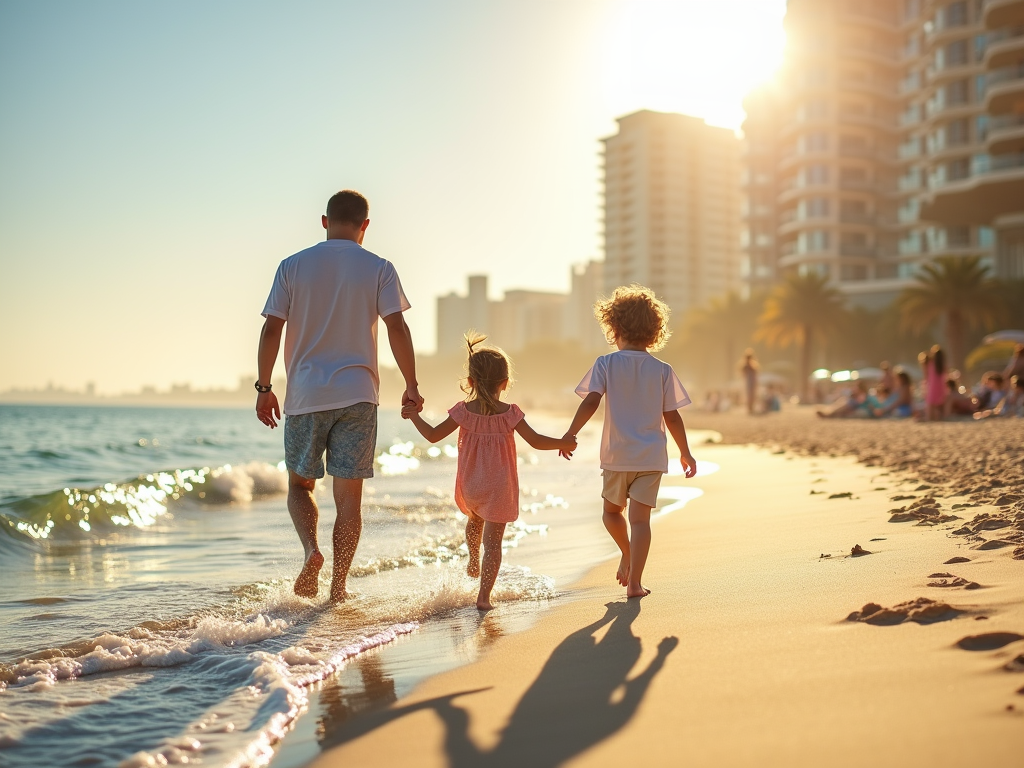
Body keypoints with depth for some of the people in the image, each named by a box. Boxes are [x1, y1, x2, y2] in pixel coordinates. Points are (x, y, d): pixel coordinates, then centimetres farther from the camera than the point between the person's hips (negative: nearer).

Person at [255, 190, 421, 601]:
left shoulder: (292, 266, 4)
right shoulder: (379, 268, 1)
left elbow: (271, 329, 0)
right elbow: (397, 328, -6)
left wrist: (263, 388, 7)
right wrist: (411, 386, 1)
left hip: (305, 396, 1)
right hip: (357, 395, 0)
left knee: (299, 483, 16)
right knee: (348, 494, 6)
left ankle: (311, 549, -9)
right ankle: (338, 587, 7)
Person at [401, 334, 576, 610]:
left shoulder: (463, 411, -8)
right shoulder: (509, 413, -11)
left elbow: (433, 435, -5)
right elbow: (536, 441, -14)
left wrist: (414, 416, 9)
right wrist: (563, 443, 1)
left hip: (470, 486, 3)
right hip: (498, 488, -3)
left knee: (474, 519, 34)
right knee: (493, 542, 0)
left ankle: (473, 563, 51)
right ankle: (484, 595, -3)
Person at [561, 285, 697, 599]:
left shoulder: (606, 364, -2)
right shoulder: (663, 370, 1)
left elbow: (591, 401, -13)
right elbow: (672, 417, 1)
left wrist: (571, 433, -8)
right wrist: (685, 453, 11)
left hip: (616, 455, 0)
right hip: (651, 455, 0)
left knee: (611, 511, 24)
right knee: (640, 518, -1)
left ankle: (627, 554, 36)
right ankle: (634, 581, -4)